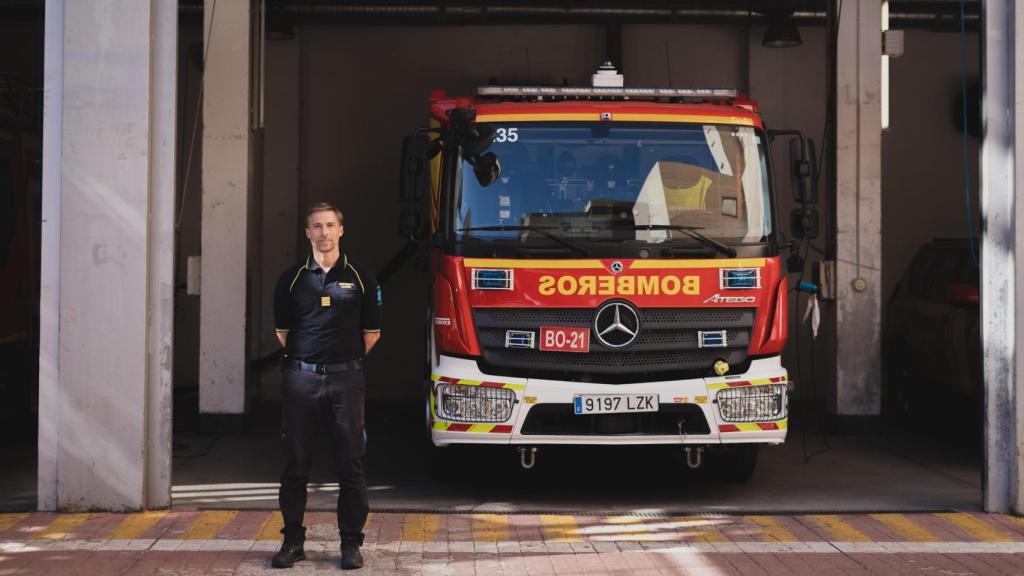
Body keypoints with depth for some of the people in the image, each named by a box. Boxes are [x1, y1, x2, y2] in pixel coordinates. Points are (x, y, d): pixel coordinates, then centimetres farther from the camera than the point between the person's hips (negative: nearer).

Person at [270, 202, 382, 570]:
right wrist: (305, 360, 10)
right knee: (295, 465, 5)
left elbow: (371, 333, 10)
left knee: (350, 465, 1)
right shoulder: (292, 279, 6)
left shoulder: (359, 278, 5)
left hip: (345, 380, -1)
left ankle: (351, 544, 8)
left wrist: (344, 360, 10)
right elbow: (282, 332, 11)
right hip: (300, 378, 1)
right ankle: (293, 541, 14)